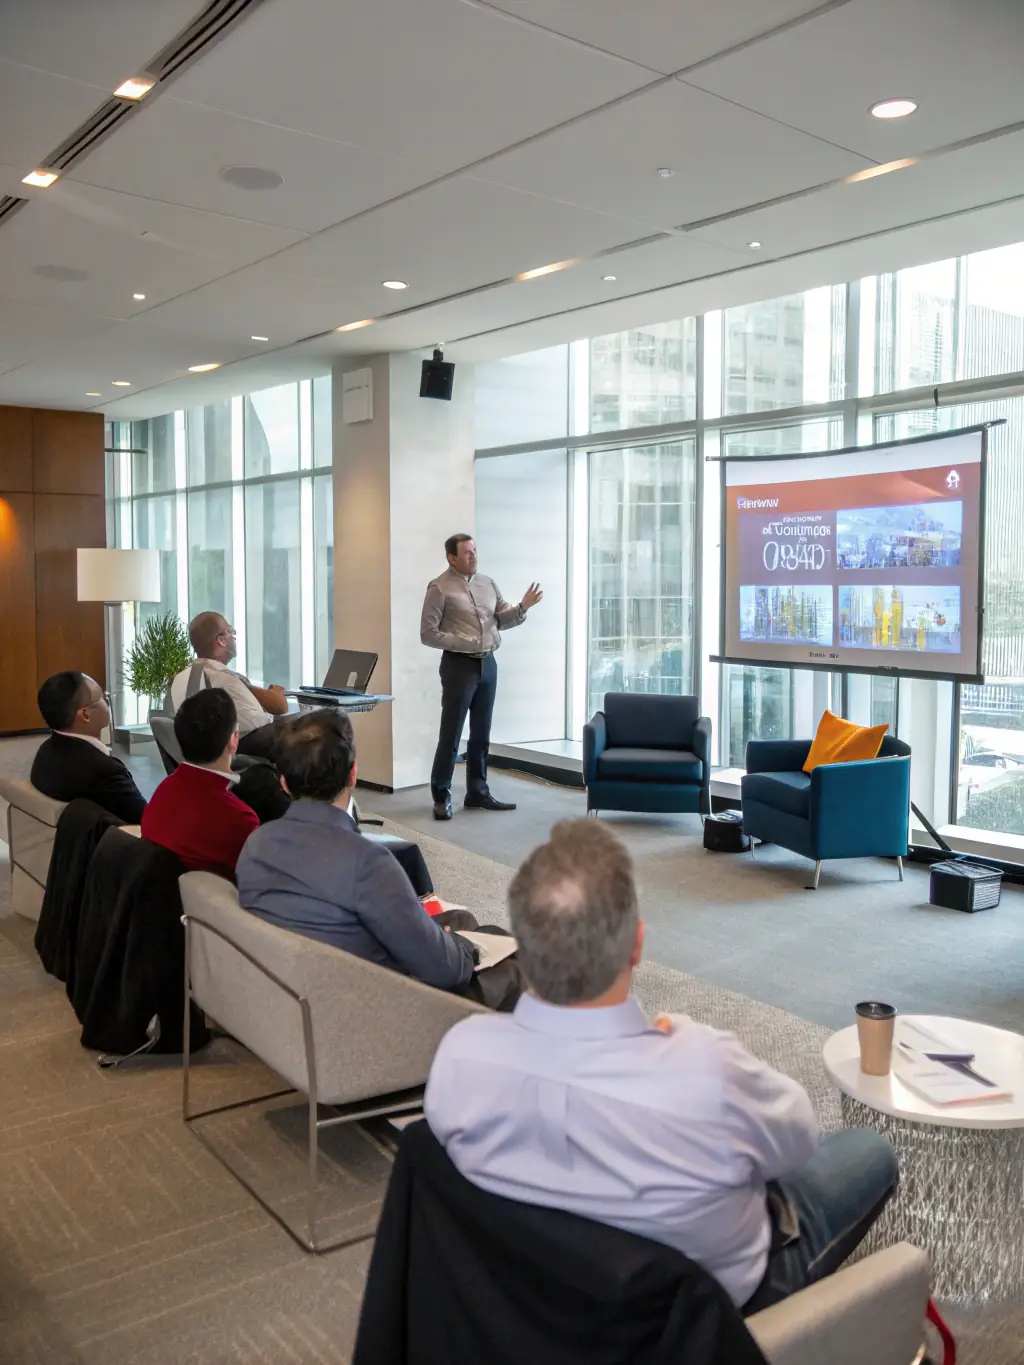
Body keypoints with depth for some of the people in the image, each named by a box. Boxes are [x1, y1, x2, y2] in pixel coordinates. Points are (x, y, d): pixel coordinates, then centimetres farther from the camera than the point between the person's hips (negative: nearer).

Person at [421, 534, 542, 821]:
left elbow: (502, 620, 13)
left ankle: (477, 792, 22)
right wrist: (462, 643, -17)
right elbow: (428, 633, -10)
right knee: (450, 735, -2)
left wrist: (523, 607, -5)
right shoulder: (440, 588, -8)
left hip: (487, 663, 6)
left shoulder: (487, 583, 10)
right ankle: (441, 797, 9)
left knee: (481, 734, 12)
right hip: (459, 665, -6)